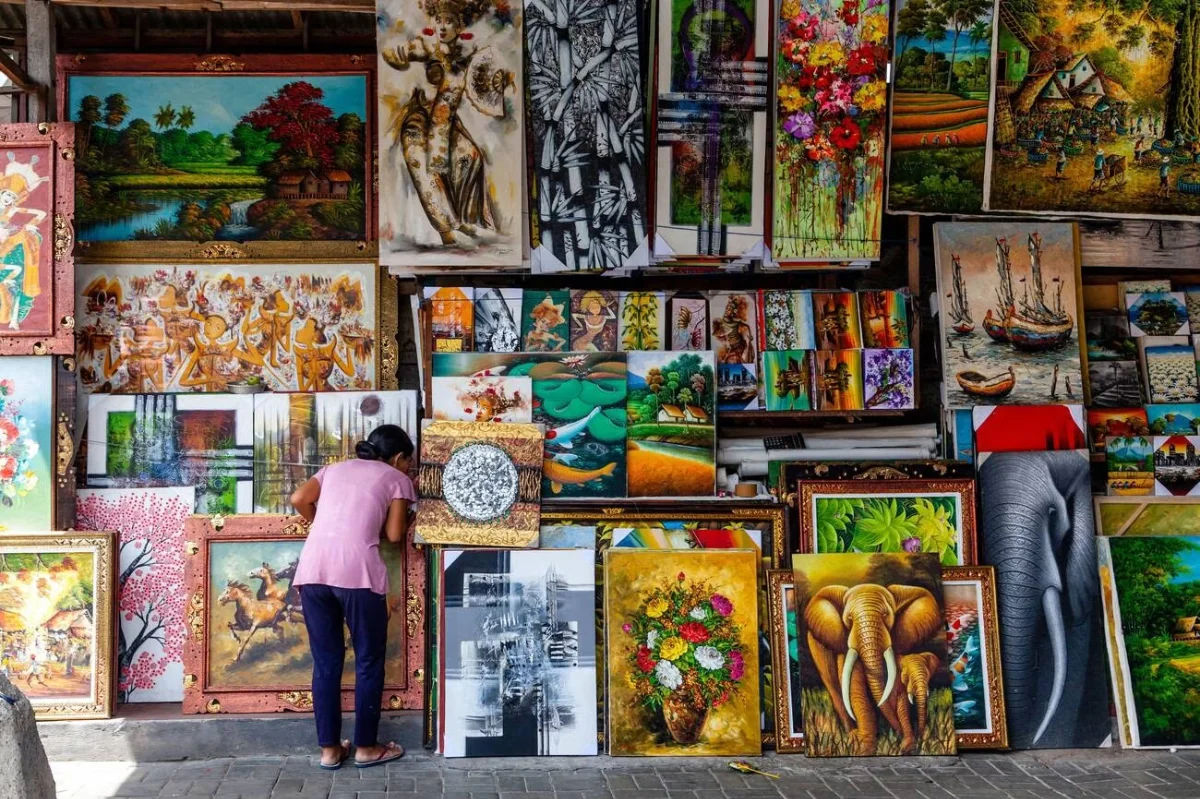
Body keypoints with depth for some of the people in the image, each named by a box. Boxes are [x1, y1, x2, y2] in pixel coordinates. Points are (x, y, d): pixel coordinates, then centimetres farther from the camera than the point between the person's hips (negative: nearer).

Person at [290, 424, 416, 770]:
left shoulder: (335, 468, 26)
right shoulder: (396, 478, 14)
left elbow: (299, 500, 13)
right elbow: (394, 534, 7)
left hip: (312, 570, 5)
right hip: (357, 572, -5)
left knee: (325, 662, 13)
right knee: (369, 661, 10)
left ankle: (329, 748, 18)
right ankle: (366, 747, 16)